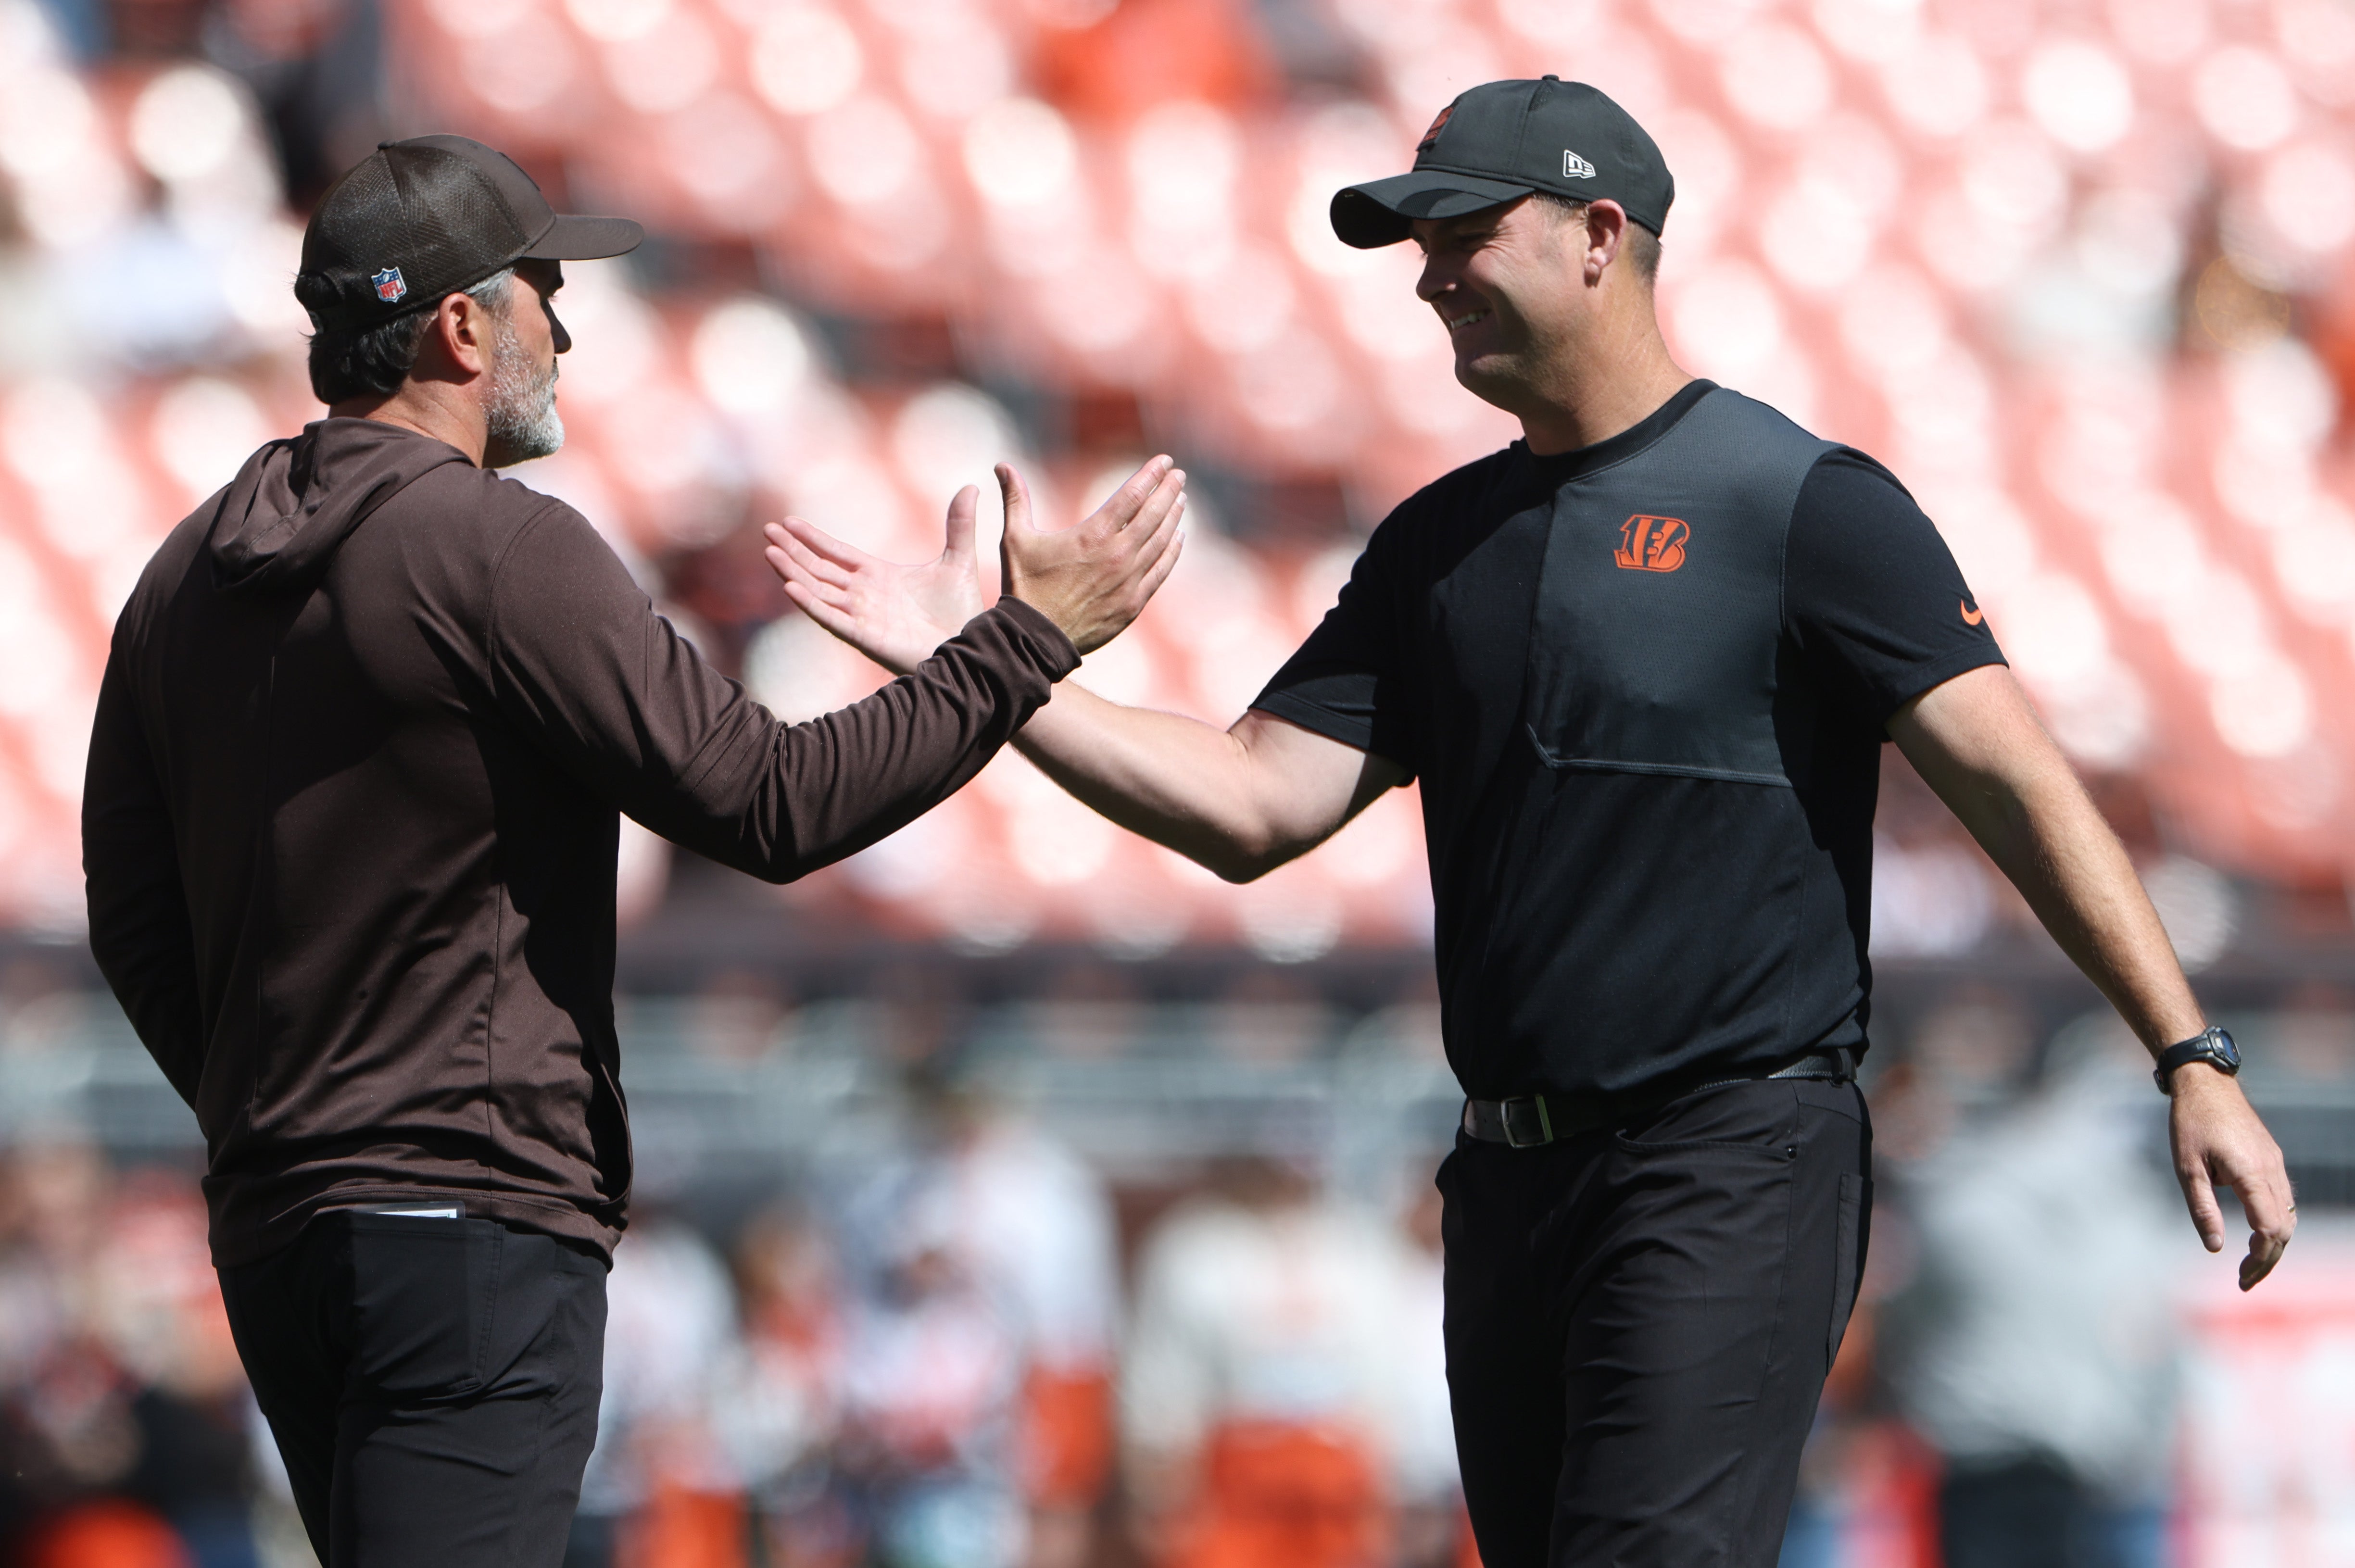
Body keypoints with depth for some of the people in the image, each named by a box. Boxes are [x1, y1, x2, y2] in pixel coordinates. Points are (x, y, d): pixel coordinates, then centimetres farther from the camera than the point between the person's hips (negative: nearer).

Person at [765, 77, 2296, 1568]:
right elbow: (1256, 806, 9)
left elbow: (2018, 784, -10)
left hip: (1735, 1172, -7)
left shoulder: (1805, 506, -5)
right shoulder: (1444, 543, 15)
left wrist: (2194, 1059, -17)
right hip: (1515, 1177, 7)